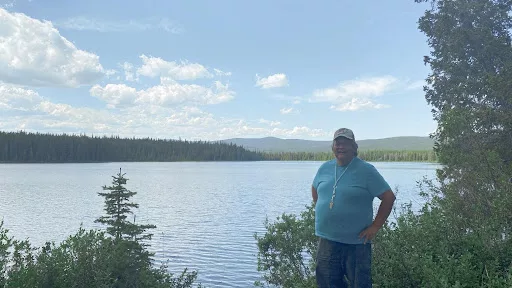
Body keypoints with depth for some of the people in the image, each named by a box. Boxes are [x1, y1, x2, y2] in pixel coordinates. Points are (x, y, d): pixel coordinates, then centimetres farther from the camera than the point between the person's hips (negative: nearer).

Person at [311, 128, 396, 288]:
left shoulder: (366, 170, -9)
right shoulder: (325, 168, 6)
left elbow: (389, 197, -8)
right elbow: (315, 190, 23)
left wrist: (375, 226, -10)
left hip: (357, 242, -4)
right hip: (326, 240, 5)